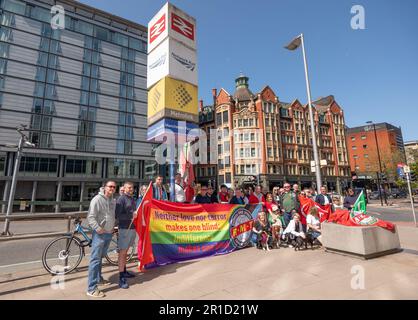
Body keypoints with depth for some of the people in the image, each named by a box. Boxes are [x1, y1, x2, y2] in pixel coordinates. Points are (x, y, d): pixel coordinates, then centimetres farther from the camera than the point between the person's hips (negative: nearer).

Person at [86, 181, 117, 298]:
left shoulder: (113, 200, 9)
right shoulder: (97, 199, -14)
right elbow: (90, 217, -17)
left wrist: (113, 226, 10)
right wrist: (98, 228, -24)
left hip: (109, 233, 7)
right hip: (99, 234, -7)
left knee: (100, 257, 21)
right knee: (95, 260, -2)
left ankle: (98, 279, 36)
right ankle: (92, 288, 5)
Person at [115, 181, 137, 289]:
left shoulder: (132, 199, 13)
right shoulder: (121, 199, -11)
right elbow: (118, 216, -17)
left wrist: (136, 215, 4)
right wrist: (131, 216, -18)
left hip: (132, 228, 8)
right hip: (124, 228, -8)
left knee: (126, 251, 18)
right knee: (122, 252, -2)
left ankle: (124, 271, 31)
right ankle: (121, 278, 4)